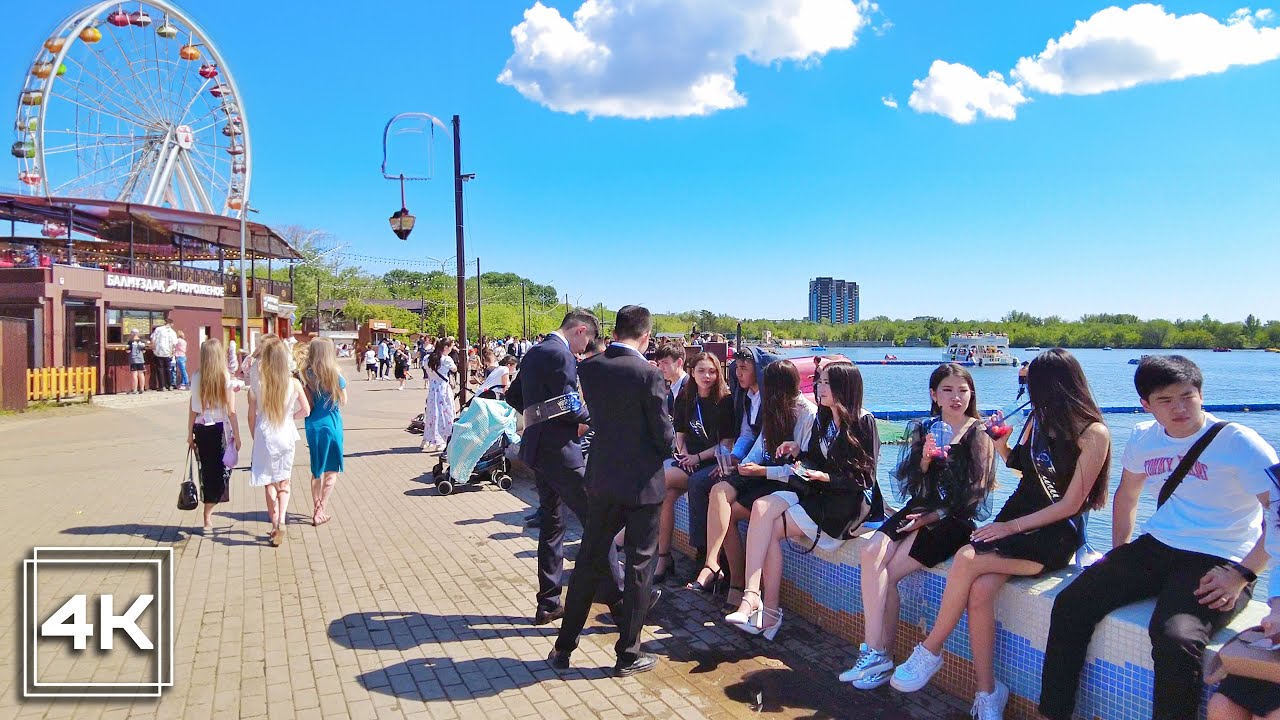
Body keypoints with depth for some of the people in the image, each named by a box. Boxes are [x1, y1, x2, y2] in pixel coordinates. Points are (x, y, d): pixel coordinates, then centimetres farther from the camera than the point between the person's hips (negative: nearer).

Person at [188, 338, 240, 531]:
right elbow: (231, 411, -10)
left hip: (201, 429, 3)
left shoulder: (197, 377, -1)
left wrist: (190, 434, 12)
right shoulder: (225, 377, -9)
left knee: (207, 471, 14)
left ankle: (208, 516, 21)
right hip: (220, 429, -3)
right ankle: (207, 518, 2)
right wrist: (237, 436, -4)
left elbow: (193, 409, 3)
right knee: (219, 471, 5)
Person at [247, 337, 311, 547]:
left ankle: (275, 526, 15)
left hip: (265, 436, -1)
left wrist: (254, 438, 10)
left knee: (269, 484, 11)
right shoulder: (294, 384, -8)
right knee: (284, 483, 16)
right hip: (286, 435, 1)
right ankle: (281, 521, -2)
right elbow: (306, 411, 0)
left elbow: (252, 416, -4)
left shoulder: (256, 385, -10)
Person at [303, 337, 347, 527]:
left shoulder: (307, 375, -5)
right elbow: (343, 401, 1)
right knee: (332, 470, 9)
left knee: (317, 470, 19)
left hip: (312, 425, 4)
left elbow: (307, 405, -9)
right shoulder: (336, 375, -12)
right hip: (331, 424, -3)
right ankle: (321, 511, 3)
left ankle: (316, 509, 24)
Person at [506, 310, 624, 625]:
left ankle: (548, 603, 20)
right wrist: (591, 417, -2)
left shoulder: (534, 352, 14)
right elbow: (570, 407, -19)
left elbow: (513, 396, 22)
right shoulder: (561, 354, -15)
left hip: (537, 448, 10)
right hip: (558, 449, -10)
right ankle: (613, 594, 1)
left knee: (551, 524, 15)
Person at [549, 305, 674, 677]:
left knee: (589, 560, 16)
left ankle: (564, 646, 25)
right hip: (642, 482, -4)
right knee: (639, 566, 8)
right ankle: (628, 654, 18)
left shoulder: (588, 368, -3)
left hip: (602, 479, 5)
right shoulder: (648, 374, -18)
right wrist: (664, 447, 8)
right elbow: (664, 436, -12)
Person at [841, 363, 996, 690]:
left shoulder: (979, 436, 1)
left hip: (955, 520, -4)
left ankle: (879, 653, -8)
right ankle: (876, 652, -24)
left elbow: (974, 494, -5)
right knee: (871, 553, -24)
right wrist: (923, 462, -13)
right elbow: (908, 483, 7)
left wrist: (934, 516, -12)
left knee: (887, 573, -21)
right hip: (920, 508, 4)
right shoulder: (923, 430, 13)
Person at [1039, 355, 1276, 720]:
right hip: (1155, 548, 6)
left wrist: (1242, 575, -21)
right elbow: (1127, 493, 26)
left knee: (1174, 638, -34)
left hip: (1218, 563, -6)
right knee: (1070, 604, -7)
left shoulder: (1238, 442, -10)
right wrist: (1119, 554, 19)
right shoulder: (1143, 437, 9)